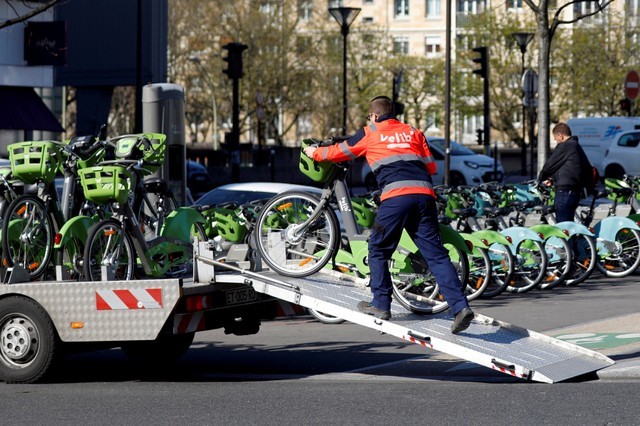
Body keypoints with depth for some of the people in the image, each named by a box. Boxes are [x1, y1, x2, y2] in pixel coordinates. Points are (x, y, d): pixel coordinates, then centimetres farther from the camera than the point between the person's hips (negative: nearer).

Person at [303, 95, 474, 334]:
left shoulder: (369, 134, 17)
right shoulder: (413, 133, 24)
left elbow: (339, 152, 28)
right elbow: (431, 167, 21)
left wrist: (315, 153, 47)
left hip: (396, 196, -4)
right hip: (424, 195, 4)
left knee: (378, 250, 15)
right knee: (436, 254, 0)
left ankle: (381, 305, 15)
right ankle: (460, 306, -11)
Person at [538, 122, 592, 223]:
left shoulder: (565, 146, -10)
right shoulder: (577, 146, 21)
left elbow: (550, 164, -6)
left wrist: (540, 178, 14)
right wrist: (552, 180, 24)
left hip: (565, 191, -10)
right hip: (576, 191, 10)